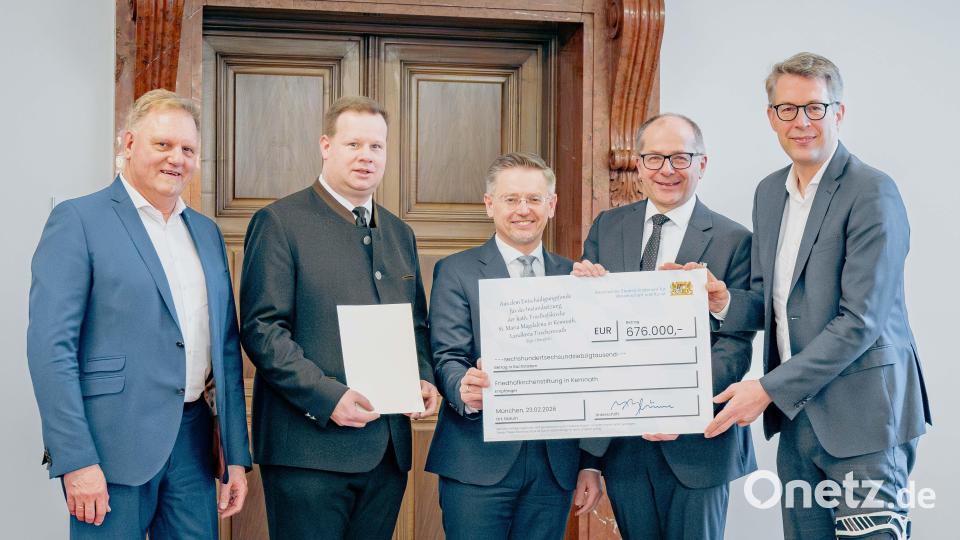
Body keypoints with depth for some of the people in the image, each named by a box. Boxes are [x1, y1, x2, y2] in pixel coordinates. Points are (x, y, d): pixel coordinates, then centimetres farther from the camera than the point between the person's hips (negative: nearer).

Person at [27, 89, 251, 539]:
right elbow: (51, 346, -11)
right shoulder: (78, 220, -5)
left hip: (192, 443, 6)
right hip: (112, 446, -6)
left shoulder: (206, 232, 14)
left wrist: (237, 455, 11)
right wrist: (76, 460, -17)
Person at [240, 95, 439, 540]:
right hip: (310, 447, -6)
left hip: (388, 448, 6)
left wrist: (424, 378, 3)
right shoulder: (280, 222, -3)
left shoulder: (400, 234, 17)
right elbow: (261, 327, -11)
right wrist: (327, 398, -19)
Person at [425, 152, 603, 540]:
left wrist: (591, 464, 8)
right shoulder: (456, 272, 2)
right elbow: (447, 358, -5)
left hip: (555, 465, 3)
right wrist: (464, 390, -28)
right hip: (479, 463, -3)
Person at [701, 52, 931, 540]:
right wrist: (725, 301, -5)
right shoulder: (769, 193, 12)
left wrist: (769, 388, -18)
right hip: (795, 414, 7)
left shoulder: (872, 193, -12)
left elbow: (860, 320, -18)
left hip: (860, 413, -7)